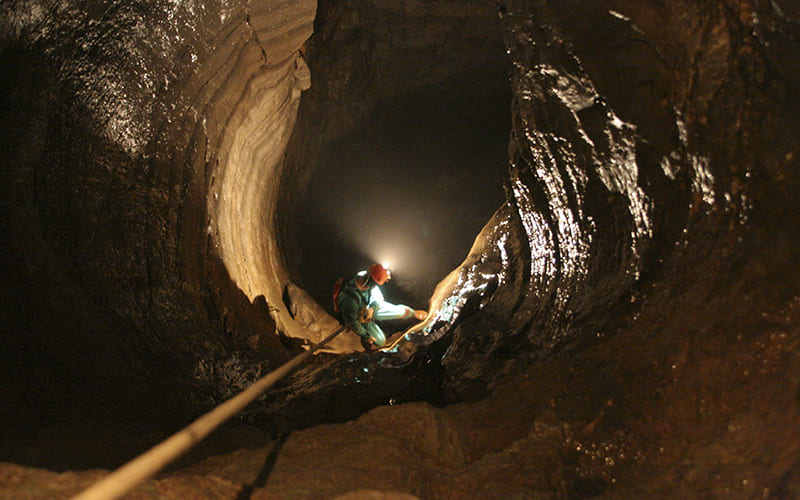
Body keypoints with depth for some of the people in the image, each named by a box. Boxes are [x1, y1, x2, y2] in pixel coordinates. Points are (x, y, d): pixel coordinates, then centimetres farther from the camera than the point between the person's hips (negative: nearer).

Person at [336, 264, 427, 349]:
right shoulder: (350, 298, -44)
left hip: (372, 306, 5)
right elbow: (351, 322, -28)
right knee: (380, 342, -8)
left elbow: (377, 296, -6)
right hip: (360, 318, -5)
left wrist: (372, 308, -25)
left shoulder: (365, 277, -26)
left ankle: (414, 313, 40)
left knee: (401, 311, 7)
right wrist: (365, 336, -17)